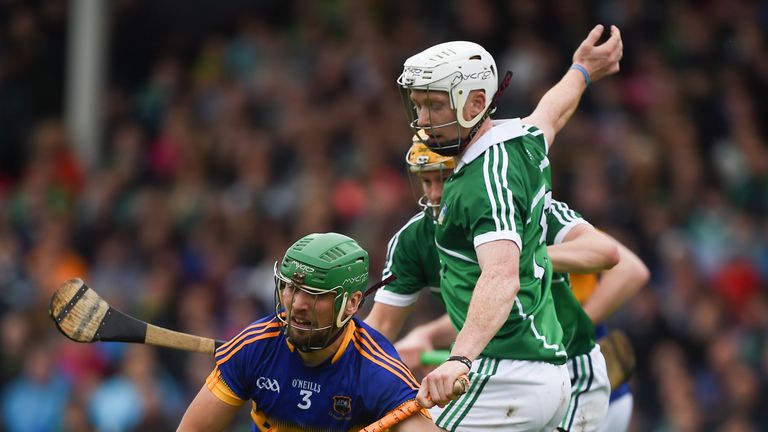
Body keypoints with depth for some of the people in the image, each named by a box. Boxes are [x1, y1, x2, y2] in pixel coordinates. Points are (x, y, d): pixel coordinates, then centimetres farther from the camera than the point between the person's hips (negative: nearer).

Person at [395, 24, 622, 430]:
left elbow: (502, 277, -31)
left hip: (508, 374, -10)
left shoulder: (490, 177, -16)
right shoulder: (525, 139, 11)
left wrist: (461, 358, -46)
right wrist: (581, 71, 59)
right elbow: (551, 112, 36)